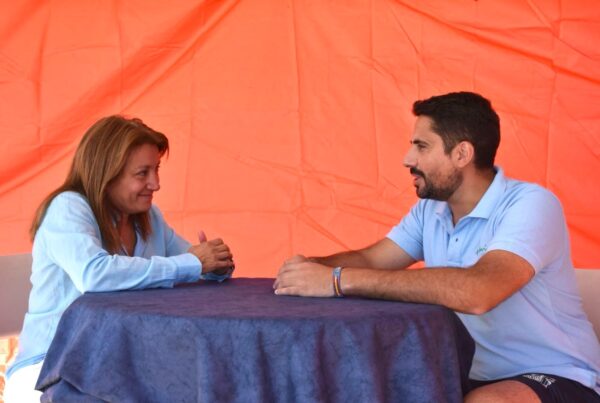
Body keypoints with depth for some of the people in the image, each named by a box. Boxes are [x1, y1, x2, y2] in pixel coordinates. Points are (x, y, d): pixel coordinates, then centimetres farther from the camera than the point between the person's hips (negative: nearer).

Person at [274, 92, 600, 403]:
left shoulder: (530, 205, -22)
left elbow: (476, 292, -38)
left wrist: (340, 280, -39)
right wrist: (311, 267, -18)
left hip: (556, 377, -6)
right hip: (475, 374, 7)